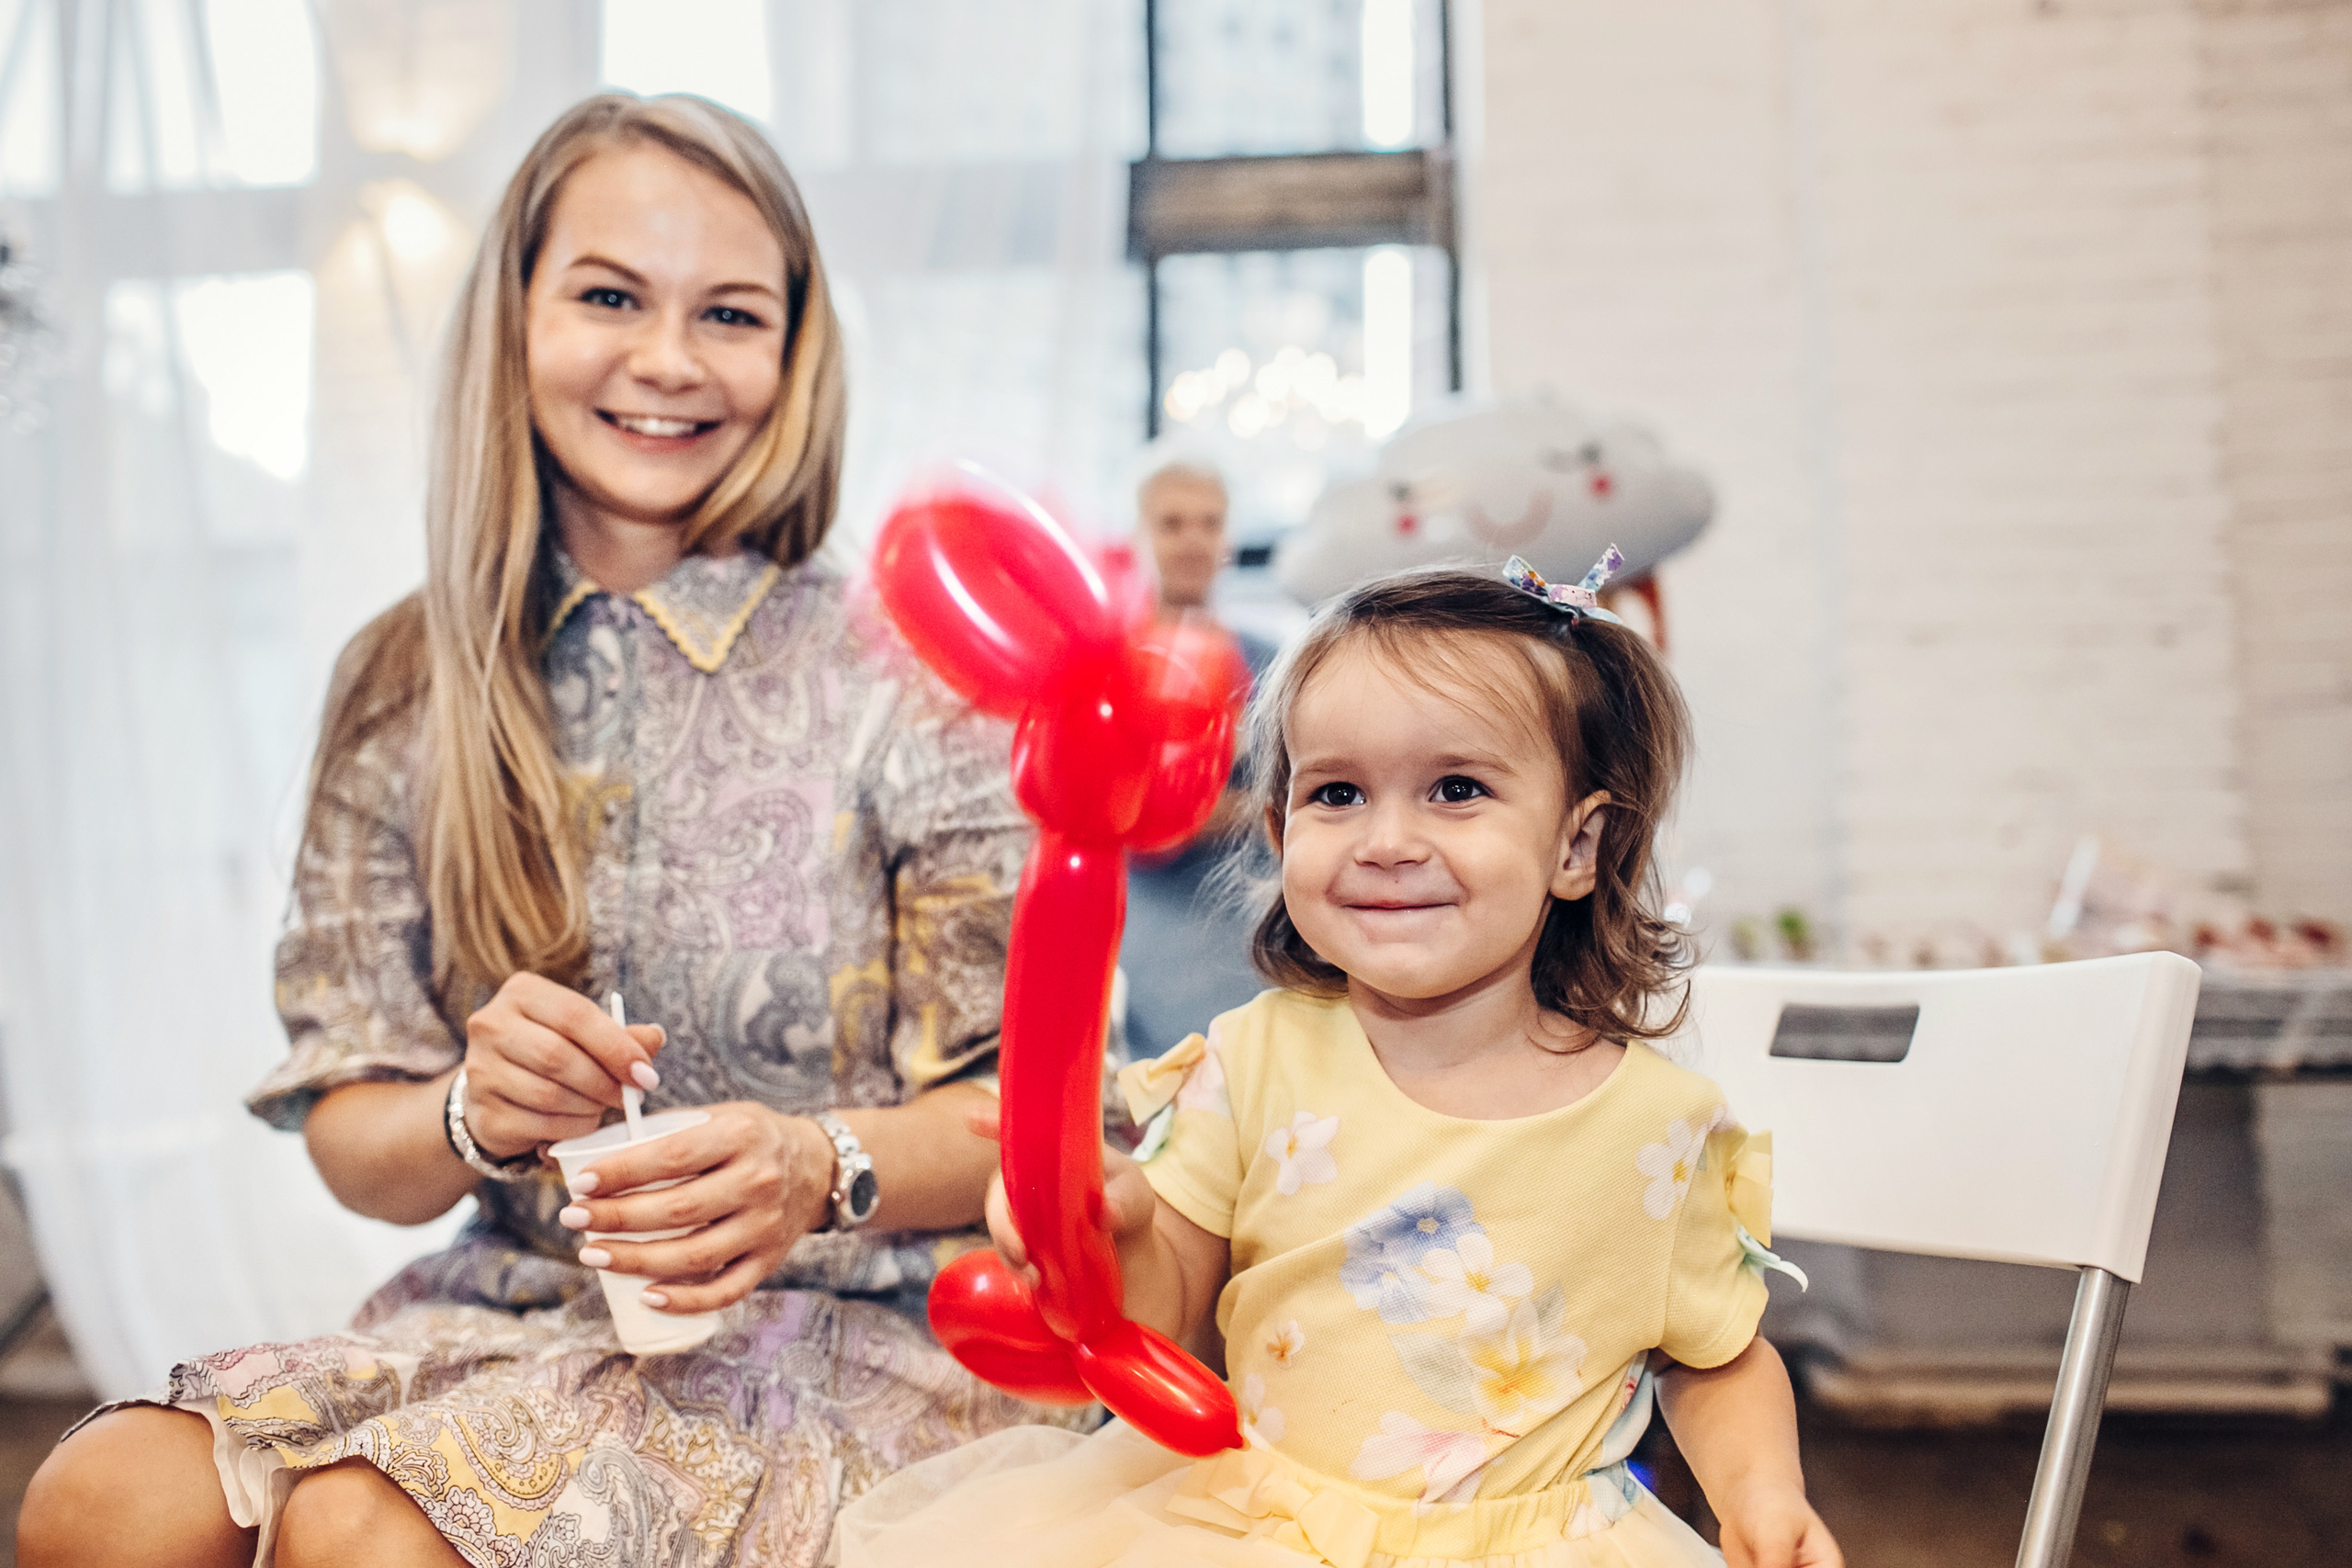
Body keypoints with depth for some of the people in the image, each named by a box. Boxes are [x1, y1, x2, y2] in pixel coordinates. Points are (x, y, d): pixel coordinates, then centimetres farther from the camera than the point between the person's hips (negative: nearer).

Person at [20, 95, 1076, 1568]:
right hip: (514, 1314, 4)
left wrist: (826, 1169, -24)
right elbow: (352, 1149, 6)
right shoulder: (408, 690, 5)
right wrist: (475, 1114, -16)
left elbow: (1017, 1110, -4)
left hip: (841, 1331, -3)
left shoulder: (900, 674, -5)